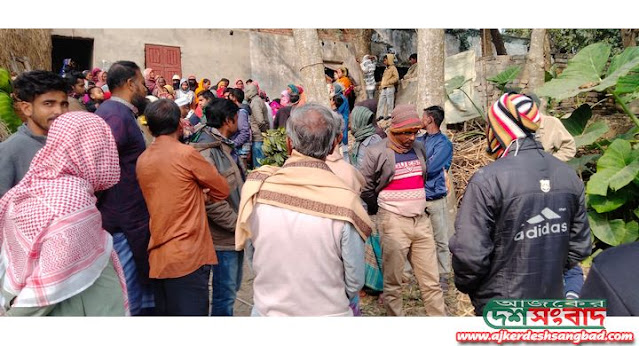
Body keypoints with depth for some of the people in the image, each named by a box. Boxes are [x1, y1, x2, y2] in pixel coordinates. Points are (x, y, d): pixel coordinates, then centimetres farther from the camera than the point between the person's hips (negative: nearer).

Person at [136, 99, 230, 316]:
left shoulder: (142, 160, 7)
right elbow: (222, 189, -1)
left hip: (158, 257, 7)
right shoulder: (186, 153, -12)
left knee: (165, 312, 17)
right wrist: (205, 195, 16)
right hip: (188, 256, -7)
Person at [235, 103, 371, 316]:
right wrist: (330, 300, 6)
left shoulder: (256, 186, -18)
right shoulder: (344, 200, -24)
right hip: (327, 313, -1)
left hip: (267, 311, 2)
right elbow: (354, 283, -14)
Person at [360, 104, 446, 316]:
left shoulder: (419, 149, 9)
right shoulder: (377, 153, -8)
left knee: (431, 281, 10)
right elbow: (365, 188, -1)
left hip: (421, 220, 5)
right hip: (393, 222, -5)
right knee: (392, 281, 6)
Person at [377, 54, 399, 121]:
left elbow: (396, 78, -12)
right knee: (381, 101, 3)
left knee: (389, 102, -4)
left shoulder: (393, 68, -3)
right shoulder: (386, 69, 21)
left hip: (389, 88, -8)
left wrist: (388, 82, -15)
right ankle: (380, 115, 5)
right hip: (383, 88, 8)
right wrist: (381, 86, 15)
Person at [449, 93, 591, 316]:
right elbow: (580, 246, 6)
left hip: (500, 307, -5)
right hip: (552, 300, 6)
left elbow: (470, 253, -24)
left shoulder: (488, 180, -23)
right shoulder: (569, 175, -2)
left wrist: (465, 285, -5)